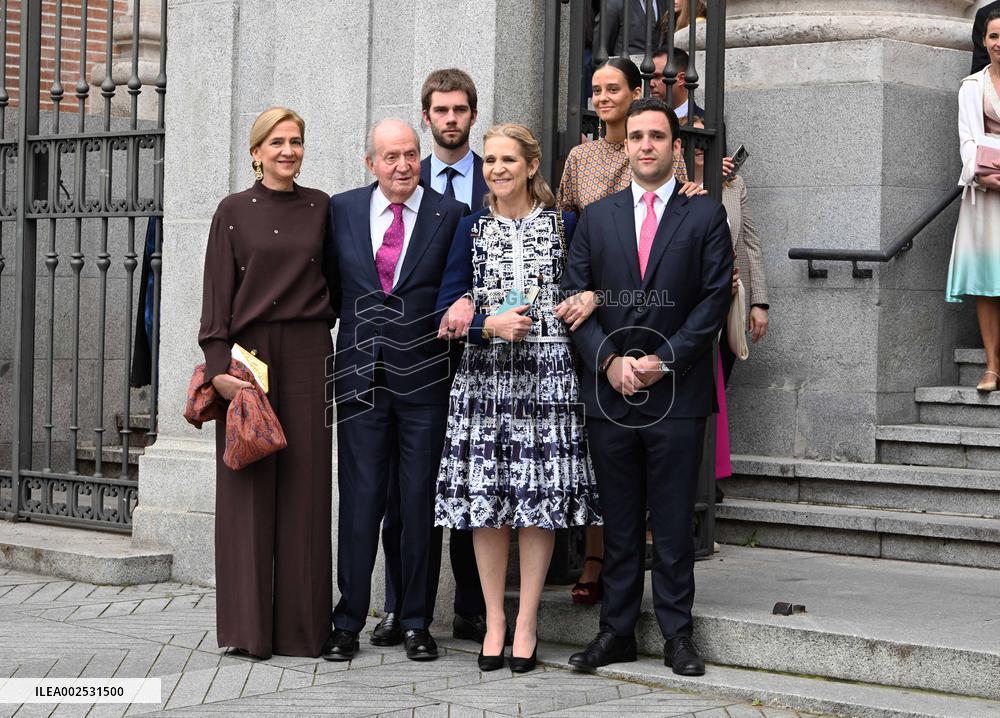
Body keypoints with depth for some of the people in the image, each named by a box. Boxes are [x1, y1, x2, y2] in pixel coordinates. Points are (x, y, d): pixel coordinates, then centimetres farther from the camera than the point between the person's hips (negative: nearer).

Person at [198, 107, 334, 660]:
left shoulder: (320, 208, 10)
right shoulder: (234, 211, 4)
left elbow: (337, 280, 14)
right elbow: (217, 291, 0)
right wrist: (218, 365, -9)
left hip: (307, 355, 2)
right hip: (248, 352, -1)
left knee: (304, 485, 1)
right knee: (247, 488, -1)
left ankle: (301, 624, 6)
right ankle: (248, 625, 4)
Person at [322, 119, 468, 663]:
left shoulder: (450, 216, 0)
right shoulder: (342, 210, 7)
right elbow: (331, 289, 13)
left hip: (424, 377, -1)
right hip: (360, 374, 1)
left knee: (421, 502, 4)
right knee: (359, 499, 3)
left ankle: (416, 622, 14)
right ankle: (348, 622, 11)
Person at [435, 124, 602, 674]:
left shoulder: (563, 224, 7)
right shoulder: (472, 228, 9)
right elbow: (447, 308, 4)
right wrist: (490, 324, -12)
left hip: (548, 373, -1)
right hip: (484, 373, 1)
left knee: (540, 496, -2)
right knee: (486, 500, 0)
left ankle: (526, 624, 6)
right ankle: (493, 620, 10)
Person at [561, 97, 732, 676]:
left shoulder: (705, 215, 4)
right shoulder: (597, 217, 12)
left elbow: (715, 298, -3)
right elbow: (575, 297, 7)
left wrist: (663, 360, -11)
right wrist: (609, 362, -7)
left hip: (676, 393, -2)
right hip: (609, 391, 2)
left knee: (674, 522, 1)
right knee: (619, 523, 7)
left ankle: (677, 633, 9)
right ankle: (617, 632, 13)